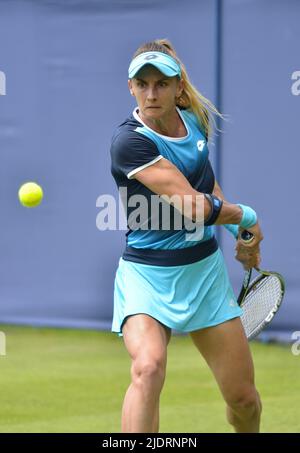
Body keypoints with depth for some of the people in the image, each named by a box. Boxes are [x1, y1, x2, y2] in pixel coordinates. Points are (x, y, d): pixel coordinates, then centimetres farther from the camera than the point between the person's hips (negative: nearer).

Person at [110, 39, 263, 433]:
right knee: (148, 367, -34)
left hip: (205, 270, 6)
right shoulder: (129, 141, -21)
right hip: (148, 273, -6)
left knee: (243, 397, 7)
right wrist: (247, 217, -8)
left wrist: (242, 236, 18)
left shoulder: (195, 119, 1)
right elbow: (194, 207, -24)